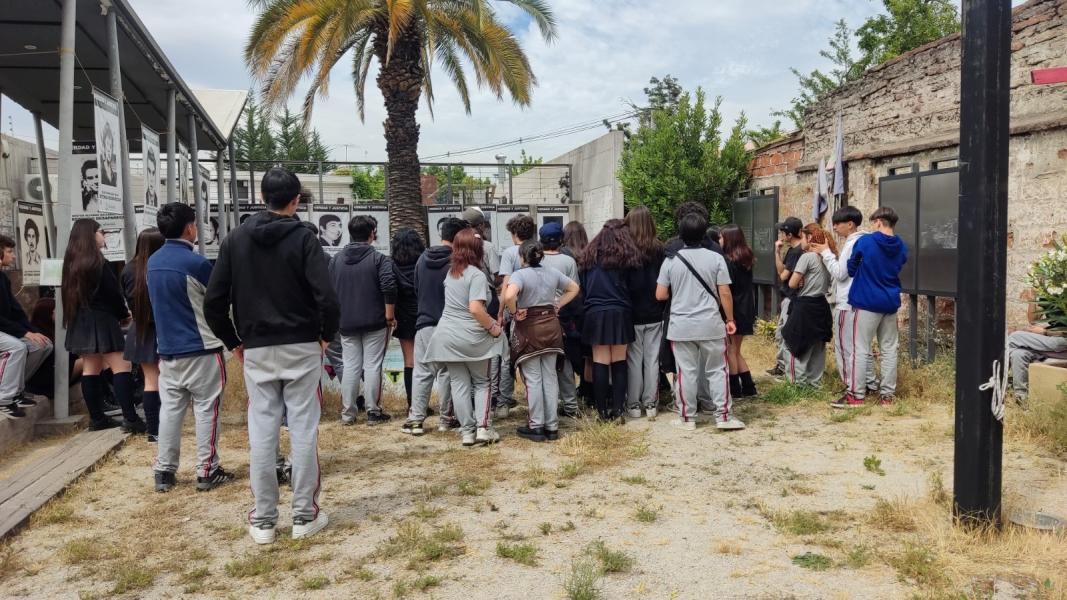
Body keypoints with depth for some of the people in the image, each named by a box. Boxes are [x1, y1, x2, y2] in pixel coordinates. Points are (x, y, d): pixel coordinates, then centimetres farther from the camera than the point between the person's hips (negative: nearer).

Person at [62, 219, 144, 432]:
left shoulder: (71, 262, 10)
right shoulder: (98, 262, -14)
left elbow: (72, 292, 15)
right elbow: (112, 293, -13)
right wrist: (124, 314, 4)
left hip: (80, 322, 8)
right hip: (101, 321, -8)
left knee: (91, 369, 11)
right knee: (121, 367, -8)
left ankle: (96, 418, 15)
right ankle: (130, 418, -14)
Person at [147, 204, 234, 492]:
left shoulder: (153, 262, 7)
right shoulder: (196, 263, -16)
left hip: (168, 349, 7)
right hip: (201, 349, -6)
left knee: (169, 410, 10)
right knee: (206, 410, 2)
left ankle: (164, 472, 14)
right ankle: (207, 471, 6)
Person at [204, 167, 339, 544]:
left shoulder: (236, 239, 3)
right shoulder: (302, 238, -7)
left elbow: (214, 301, 1)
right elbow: (326, 298, -17)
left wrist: (232, 341, 13)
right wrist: (327, 334, 1)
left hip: (256, 350, 3)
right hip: (301, 347, -2)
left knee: (261, 431, 6)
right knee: (303, 428, 3)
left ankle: (263, 519, 12)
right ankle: (304, 515, 10)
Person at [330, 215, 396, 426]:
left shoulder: (336, 259, 7)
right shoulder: (378, 258, -7)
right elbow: (389, 287, -17)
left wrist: (337, 316, 21)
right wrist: (390, 315, -7)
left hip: (346, 323, 4)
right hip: (374, 322, -4)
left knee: (350, 367, 9)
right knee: (372, 366, 2)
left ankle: (347, 413, 12)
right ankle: (373, 412, 6)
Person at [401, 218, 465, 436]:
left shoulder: (423, 258, 6)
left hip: (424, 322, 4)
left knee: (421, 372, 6)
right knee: (446, 372, 6)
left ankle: (415, 419, 3)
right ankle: (446, 418, 13)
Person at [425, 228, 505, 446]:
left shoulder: (451, 272, 10)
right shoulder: (476, 275, -12)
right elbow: (476, 309, -22)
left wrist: (489, 321, 14)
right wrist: (493, 327, -8)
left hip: (447, 336, 5)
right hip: (472, 338, -5)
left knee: (459, 384, 8)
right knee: (481, 383, 11)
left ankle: (467, 431, 9)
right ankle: (484, 428, 4)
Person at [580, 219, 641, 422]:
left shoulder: (590, 256, 8)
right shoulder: (627, 257, 0)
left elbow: (581, 287, 9)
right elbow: (633, 288, 2)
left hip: (595, 314, 2)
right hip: (620, 314, -1)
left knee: (600, 363, 3)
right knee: (619, 363, 6)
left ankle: (602, 410, 7)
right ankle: (617, 411, 5)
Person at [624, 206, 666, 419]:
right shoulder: (659, 250, -3)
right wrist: (661, 304, 10)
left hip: (632, 314, -2)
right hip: (655, 314, 2)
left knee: (634, 360, 6)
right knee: (652, 359, 8)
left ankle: (633, 405, 11)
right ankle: (651, 404, 14)